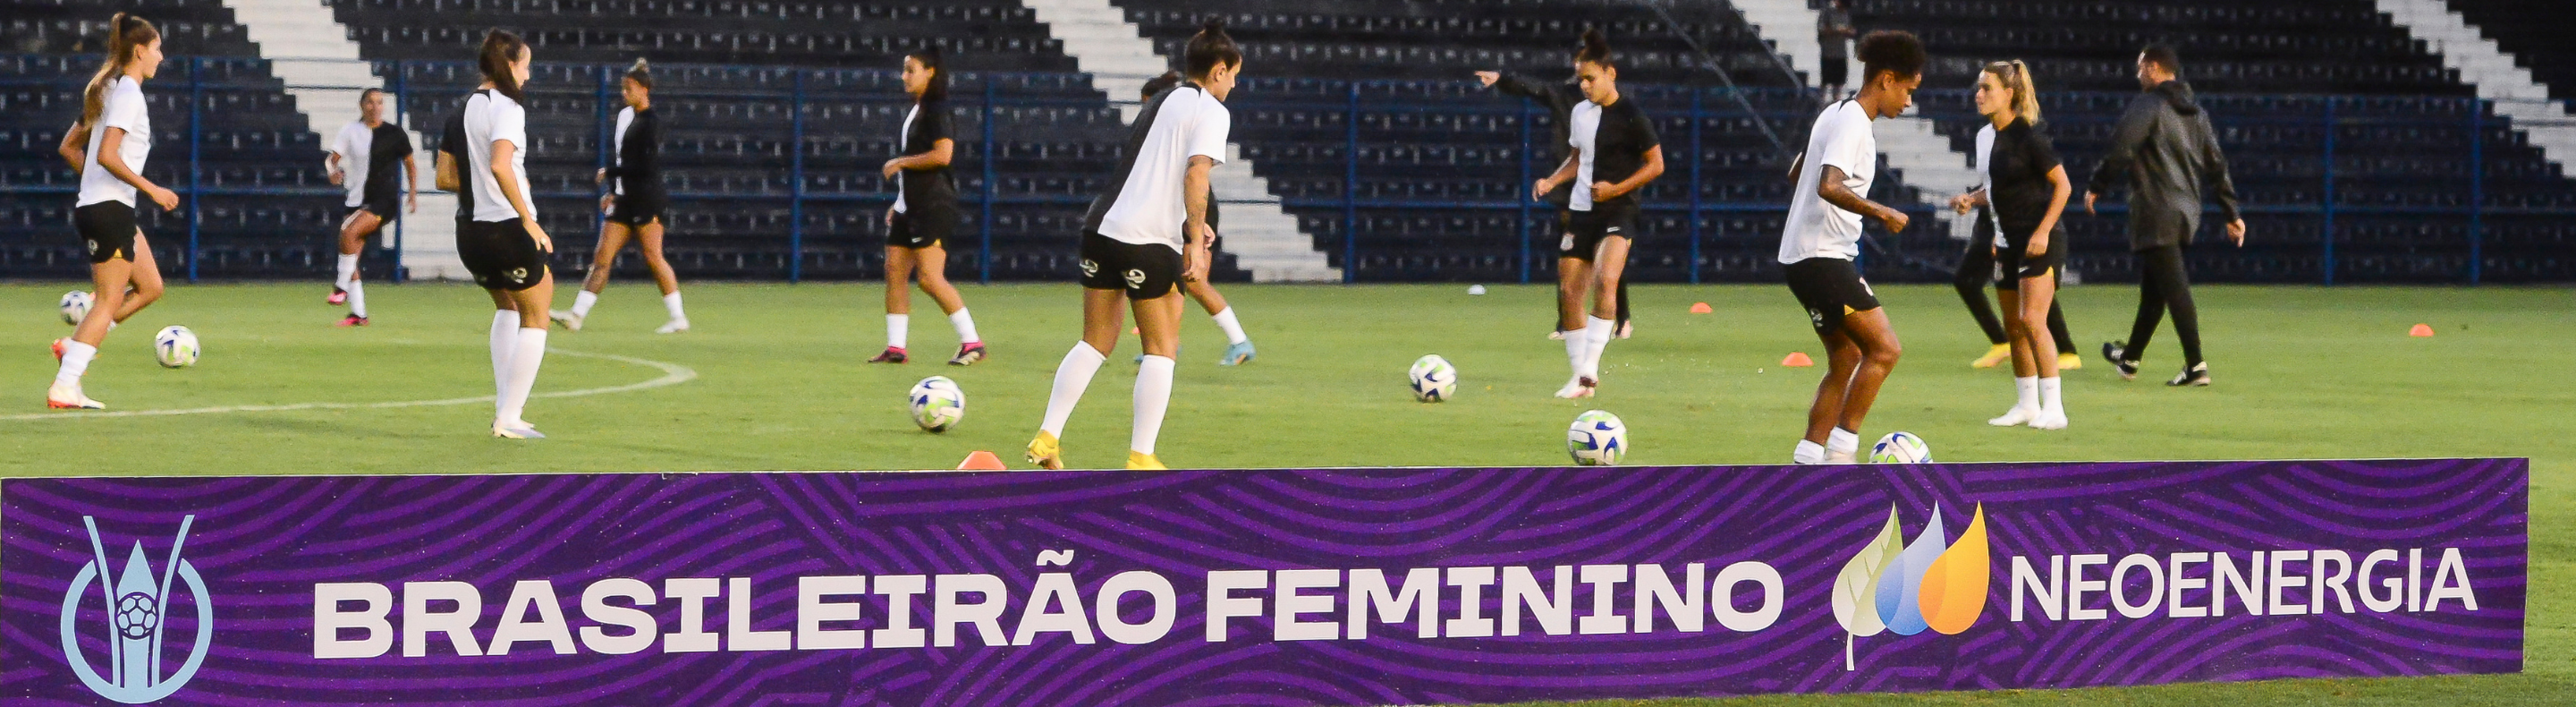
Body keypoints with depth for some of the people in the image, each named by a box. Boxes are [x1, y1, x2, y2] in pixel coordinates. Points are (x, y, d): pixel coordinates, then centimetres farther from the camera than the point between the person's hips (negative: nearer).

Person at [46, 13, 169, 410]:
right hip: (109, 209, -10)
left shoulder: (109, 90, 15)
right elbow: (107, 155, -24)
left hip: (98, 204, 10)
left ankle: (74, 346, 11)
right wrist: (152, 190, -20)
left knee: (150, 287, 14)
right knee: (109, 302, -5)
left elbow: (68, 148, 20)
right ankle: (64, 389, -6)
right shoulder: (128, 93, -14)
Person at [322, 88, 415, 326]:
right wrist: (334, 170, -23)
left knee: (349, 232, -28)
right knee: (352, 256, 0)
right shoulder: (351, 130, 6)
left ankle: (341, 286, -15)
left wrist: (413, 193, 1)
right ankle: (358, 314, 7)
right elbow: (334, 157, 0)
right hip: (357, 199, 4)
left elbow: (410, 164, 11)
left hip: (383, 201, -4)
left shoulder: (395, 134, 1)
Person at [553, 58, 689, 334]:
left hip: (645, 198, -9)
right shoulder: (625, 115, 15)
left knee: (653, 257, -5)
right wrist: (612, 191, 16)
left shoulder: (650, 122, -11)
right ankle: (577, 315, -1)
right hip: (625, 198, 9)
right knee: (602, 256, 3)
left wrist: (611, 172, -12)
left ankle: (679, 318, 3)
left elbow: (647, 164, -19)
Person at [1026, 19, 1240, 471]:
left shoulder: (1158, 105, 21)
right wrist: (1196, 242, -17)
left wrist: (1189, 223, 31)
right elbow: (1196, 173, -18)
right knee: (1161, 349, 5)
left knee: (1096, 341, 15)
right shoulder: (1211, 111, -4)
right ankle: (1140, 458, 2)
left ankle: (1047, 439, 8)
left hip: (1102, 227, 7)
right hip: (1151, 242, -7)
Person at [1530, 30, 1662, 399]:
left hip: (1617, 212, -7)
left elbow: (1655, 164, -6)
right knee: (1570, 292, 4)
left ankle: (1590, 367, -27)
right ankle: (1580, 377, 15)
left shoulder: (1631, 116, -9)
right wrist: (1552, 181, 6)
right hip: (1581, 211, 7)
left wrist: (1616, 188, -16)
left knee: (1605, 278, -28)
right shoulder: (1579, 113, 10)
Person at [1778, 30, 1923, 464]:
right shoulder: (1852, 124, -15)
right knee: (1884, 349, -10)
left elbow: (1796, 174, 30)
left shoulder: (1834, 115, 16)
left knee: (1846, 357, 13)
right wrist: (1880, 214, -25)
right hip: (1824, 258, -10)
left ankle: (1807, 461, 11)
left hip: (1801, 257, 10)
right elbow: (1829, 187, -30)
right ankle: (1841, 450, -11)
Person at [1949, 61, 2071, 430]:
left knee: (2032, 321, -15)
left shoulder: (2026, 136, -14)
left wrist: (2043, 232, -18)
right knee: (2012, 326, 10)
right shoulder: (1988, 136, 10)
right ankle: (2028, 405, 20)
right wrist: (1971, 199, 4)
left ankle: (2054, 408, -13)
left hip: (2039, 242, -9)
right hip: (2008, 243, 9)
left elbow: (2063, 185, -12)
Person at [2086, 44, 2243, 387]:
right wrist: (2231, 214, 17)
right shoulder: (2196, 113, 16)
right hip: (2187, 212, 8)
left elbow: (2121, 150, -17)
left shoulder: (2147, 105, -9)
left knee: (2174, 287, -10)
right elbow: (2217, 165, 16)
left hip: (2156, 212, -8)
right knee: (2152, 288, 19)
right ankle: (2130, 359, 32)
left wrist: (2095, 187, -5)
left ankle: (2196, 366, -16)